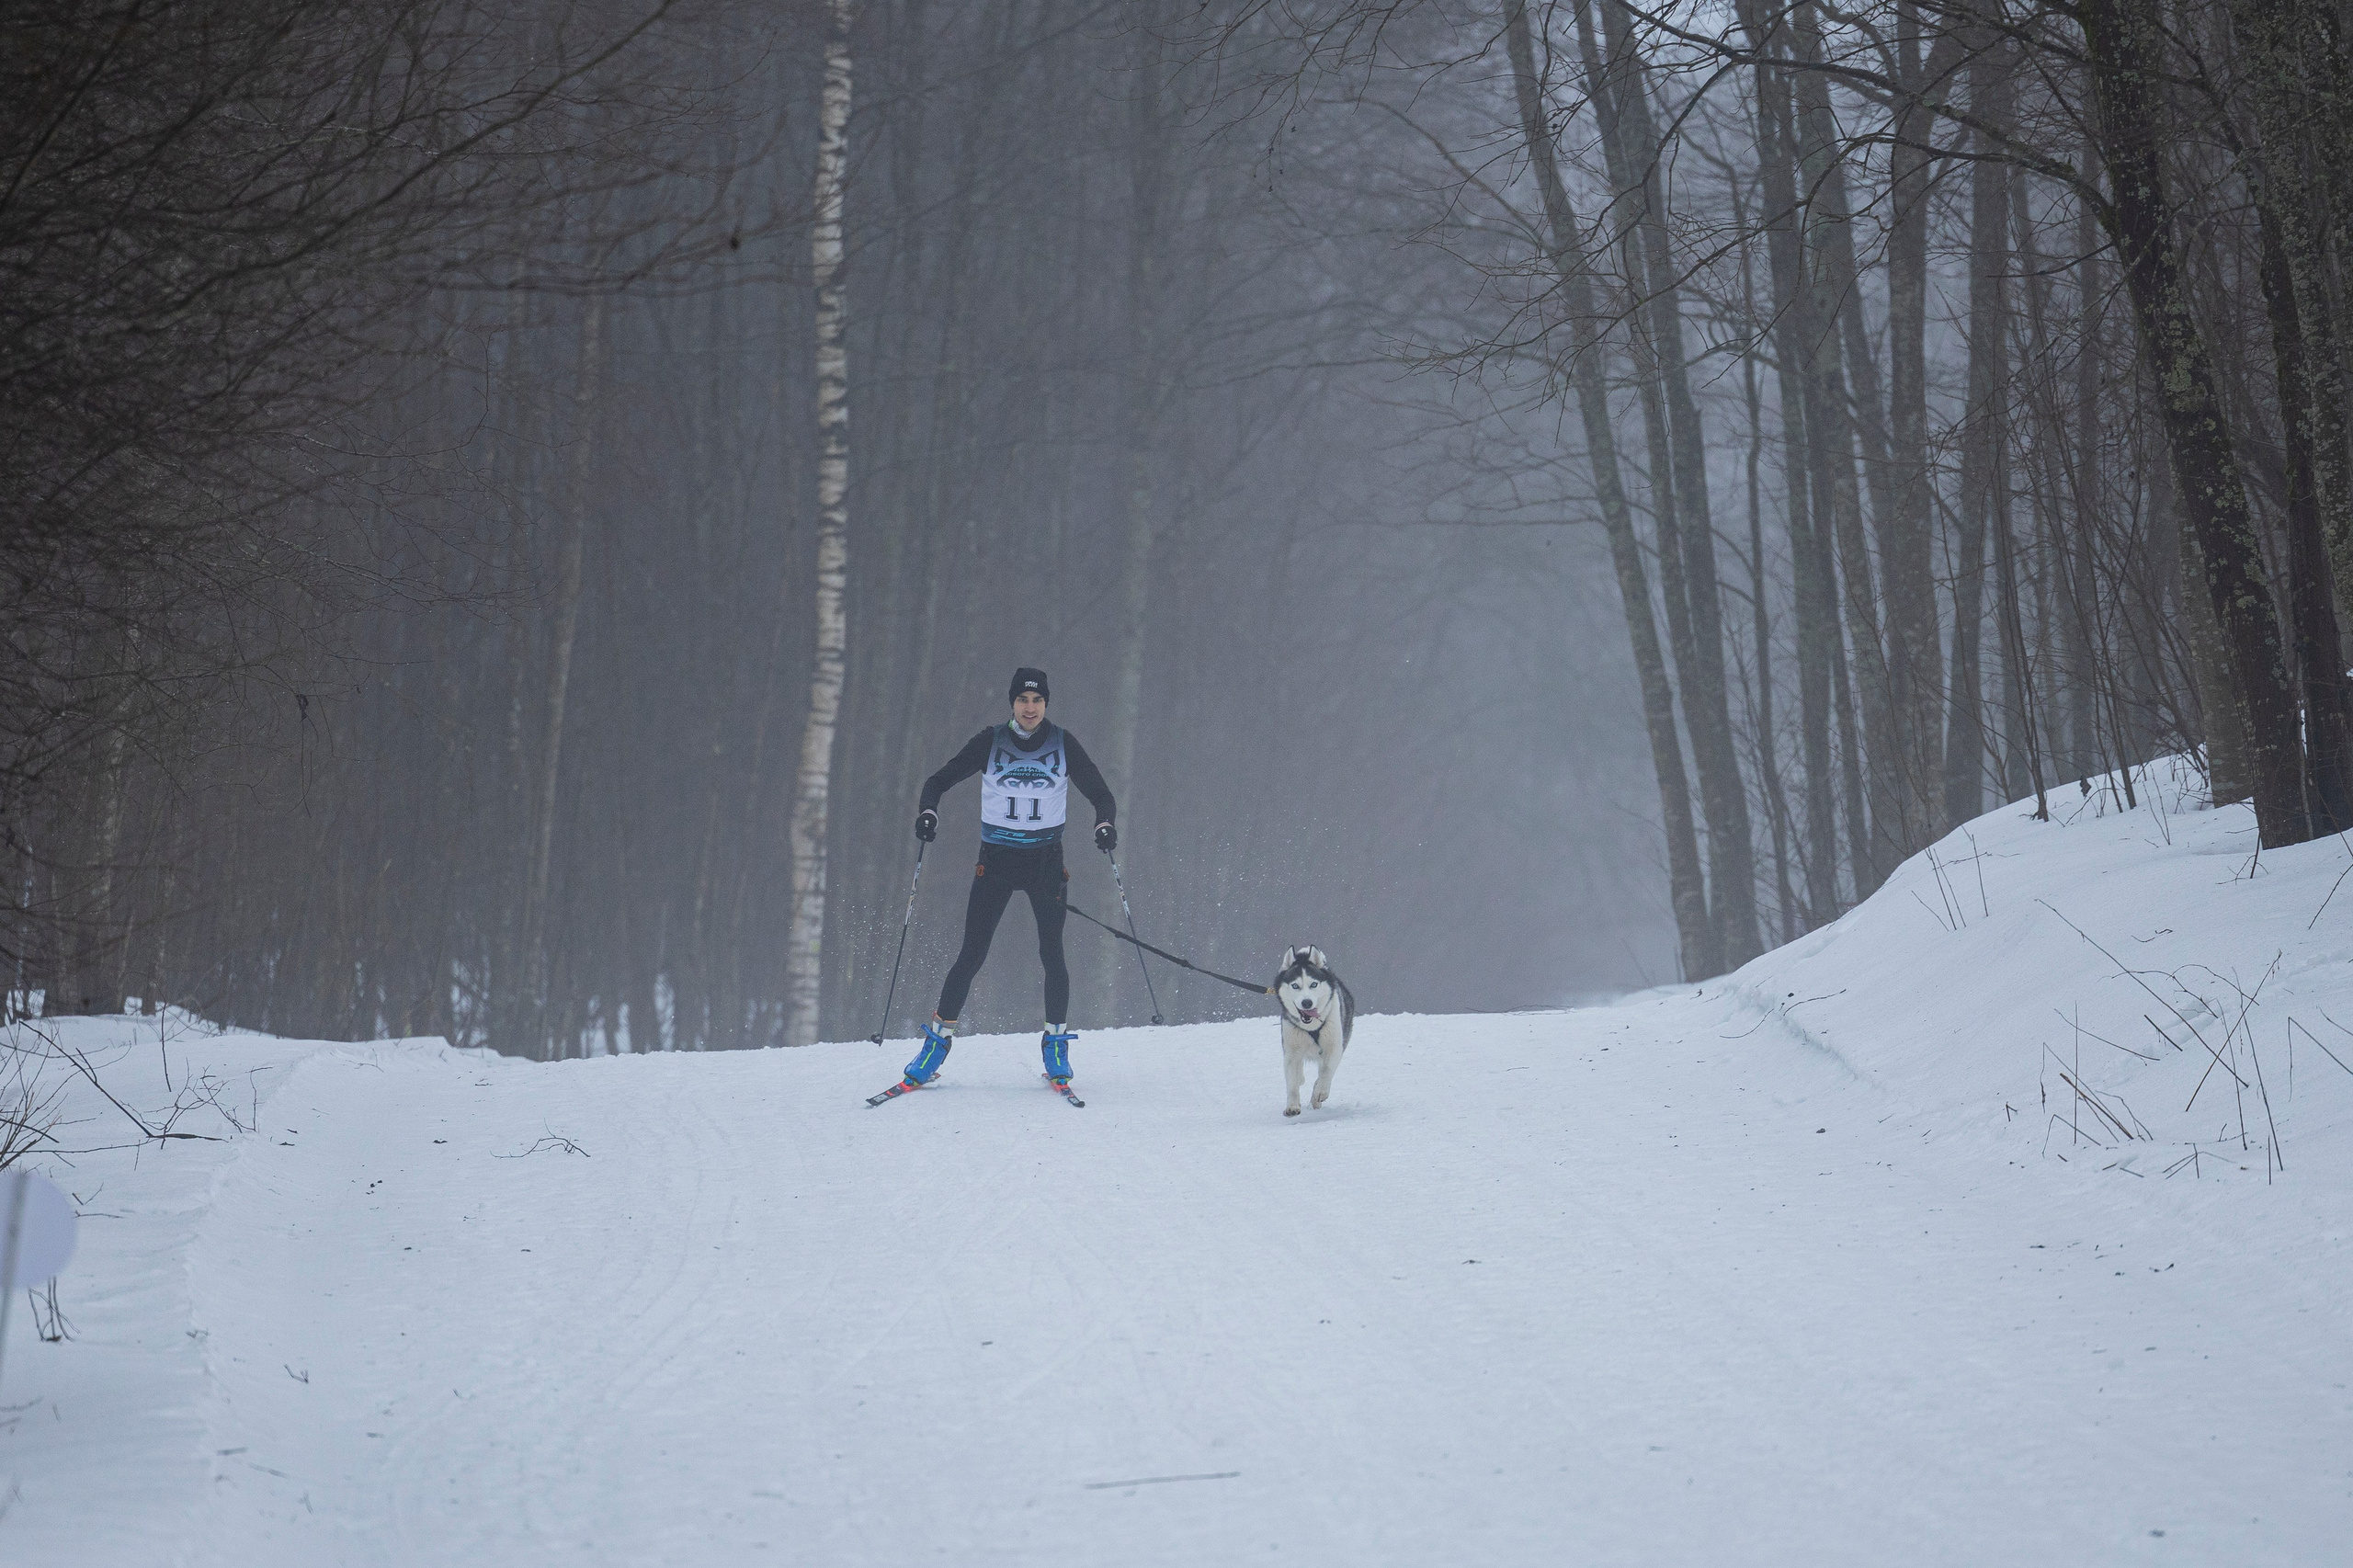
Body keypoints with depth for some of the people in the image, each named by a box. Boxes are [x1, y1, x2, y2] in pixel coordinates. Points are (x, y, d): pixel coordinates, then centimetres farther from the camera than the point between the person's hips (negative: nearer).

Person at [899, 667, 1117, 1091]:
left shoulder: (1063, 744, -2)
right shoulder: (991, 742, -3)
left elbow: (1100, 793, 2)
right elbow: (940, 781, 1)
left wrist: (1105, 825, -20)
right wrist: (928, 813, -20)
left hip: (1046, 861, 0)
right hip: (996, 860, 0)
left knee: (1052, 955, -8)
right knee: (971, 956, -4)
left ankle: (1056, 1044, 6)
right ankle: (939, 1040, 6)